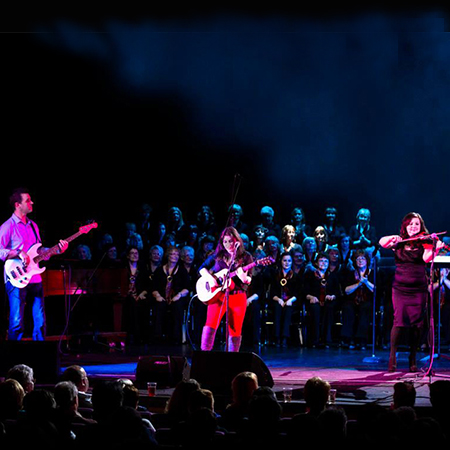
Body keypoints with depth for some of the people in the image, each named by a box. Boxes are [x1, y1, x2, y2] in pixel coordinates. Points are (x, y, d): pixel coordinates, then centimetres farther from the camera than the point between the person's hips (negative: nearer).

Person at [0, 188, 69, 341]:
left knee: (40, 322, 6)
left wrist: (57, 249, 7)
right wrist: (18, 253, -22)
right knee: (17, 323, -10)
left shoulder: (33, 226, 18)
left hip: (34, 279, 7)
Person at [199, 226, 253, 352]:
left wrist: (244, 278, -23)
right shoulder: (218, 255, 10)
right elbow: (202, 268, 16)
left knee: (235, 331, 2)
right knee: (211, 324, -16)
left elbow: (249, 280, 1)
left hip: (237, 297, -1)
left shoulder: (245, 257, 5)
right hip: (218, 295, 1)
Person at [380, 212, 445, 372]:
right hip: (400, 288, 0)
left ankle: (412, 359, 11)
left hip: (418, 289, 0)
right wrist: (393, 238, -20)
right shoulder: (399, 243, 8)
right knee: (400, 321, -10)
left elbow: (426, 258, -15)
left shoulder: (424, 243, 3)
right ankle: (392, 357, 1)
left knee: (416, 324, 0)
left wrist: (436, 248, -34)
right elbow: (382, 242, -3)